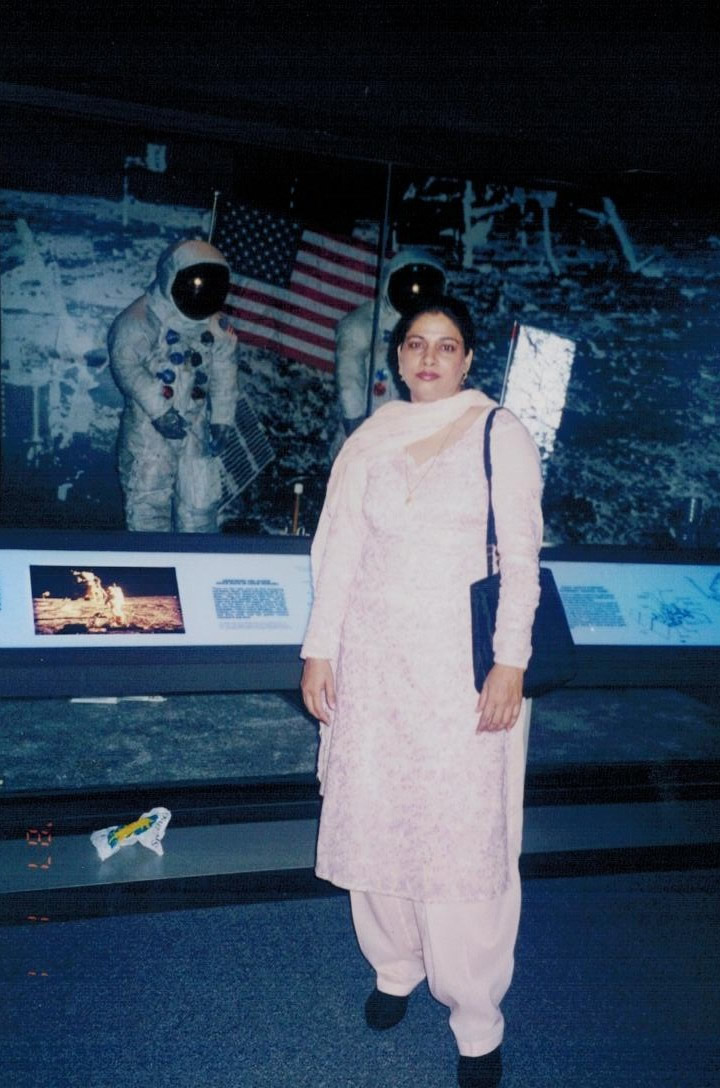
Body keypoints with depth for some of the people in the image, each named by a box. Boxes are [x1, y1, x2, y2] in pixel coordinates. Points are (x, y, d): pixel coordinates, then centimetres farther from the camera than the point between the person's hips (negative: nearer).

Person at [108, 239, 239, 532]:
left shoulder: (217, 327, 8)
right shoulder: (144, 317, -9)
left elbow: (224, 374, 10)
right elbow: (125, 362, -16)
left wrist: (222, 419, -1)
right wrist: (158, 409, -22)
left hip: (196, 428, 5)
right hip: (150, 425, -5)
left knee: (201, 501, 7)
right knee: (149, 499, -4)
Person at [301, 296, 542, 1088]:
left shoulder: (498, 434, -1)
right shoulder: (370, 441, 9)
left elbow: (520, 556, -4)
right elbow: (340, 552, 8)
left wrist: (511, 662, -11)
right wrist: (319, 650, 3)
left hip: (462, 659, -3)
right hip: (375, 657, 4)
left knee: (467, 835, -3)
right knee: (376, 821, 9)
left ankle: (477, 1022, 8)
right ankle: (396, 966, 31)